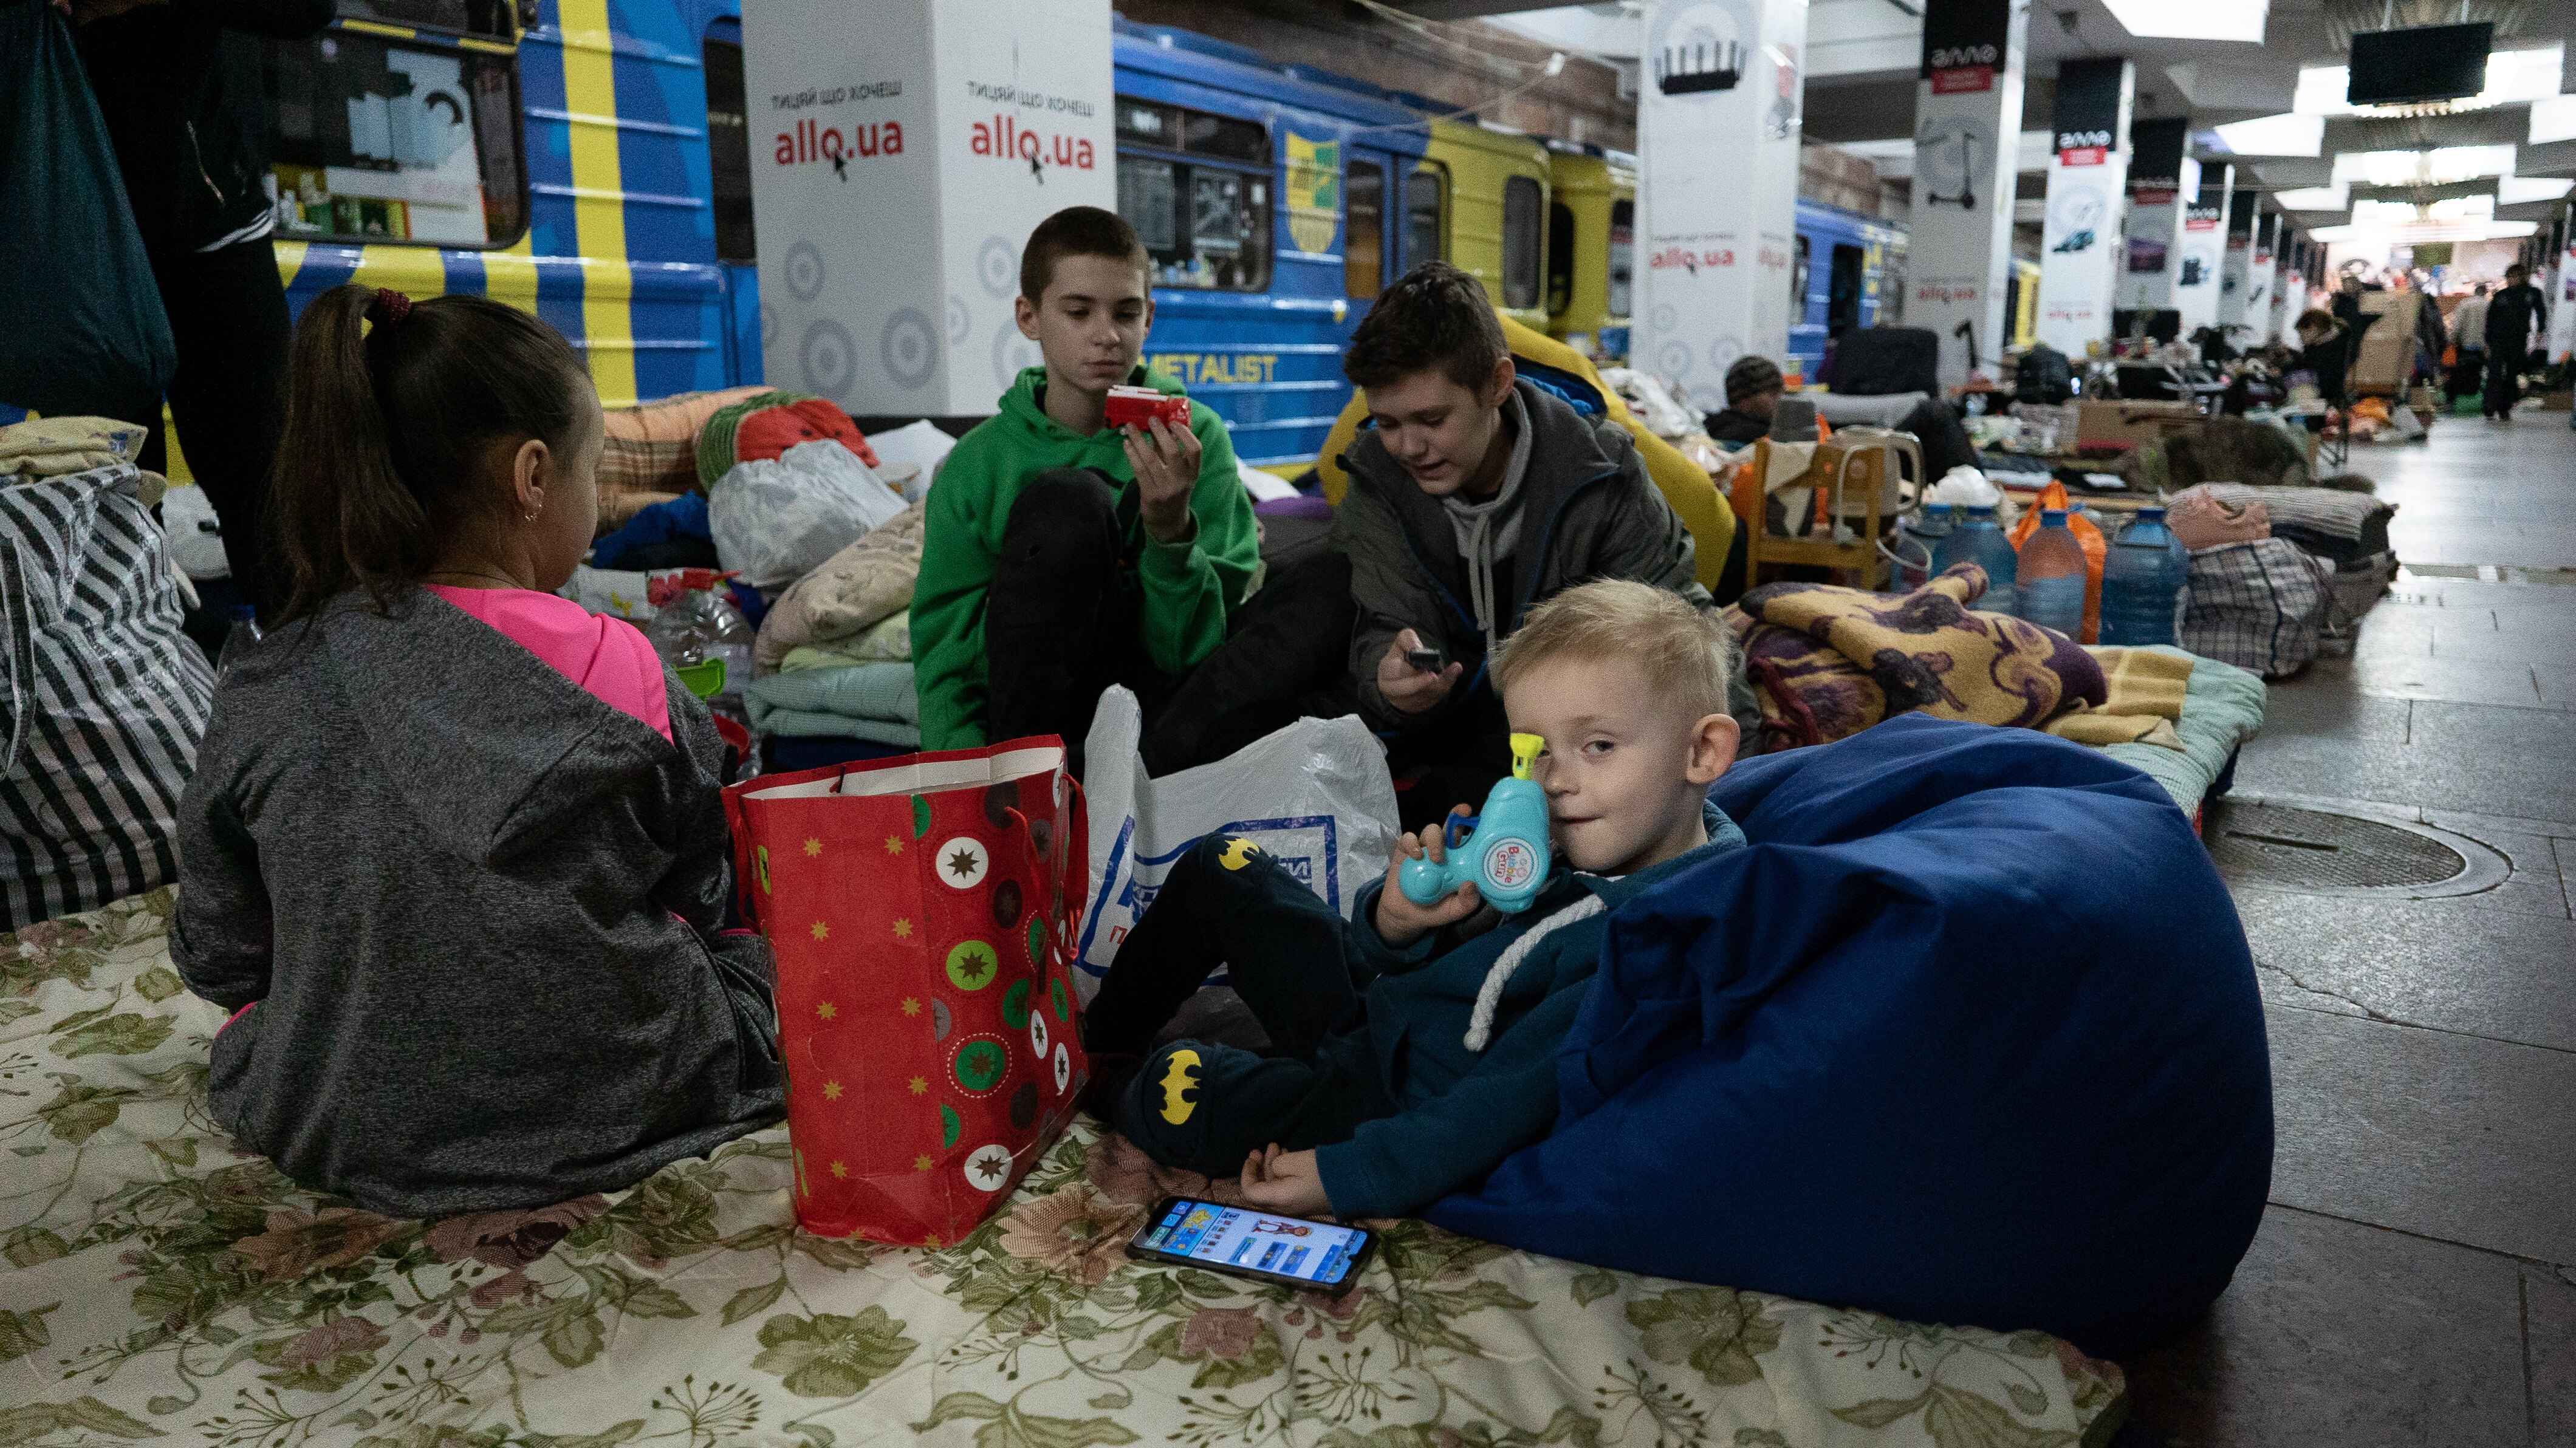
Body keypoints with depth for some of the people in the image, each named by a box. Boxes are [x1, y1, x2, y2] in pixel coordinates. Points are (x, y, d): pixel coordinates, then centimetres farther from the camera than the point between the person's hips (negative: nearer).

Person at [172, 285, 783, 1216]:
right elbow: (697, 893, -2)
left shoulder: (262, 694, -10)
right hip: (622, 1113, -3)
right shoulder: (620, 672, -17)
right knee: (755, 939, 25)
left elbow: (218, 956, 0)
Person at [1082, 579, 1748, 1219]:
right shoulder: (1566, 843, -2)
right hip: (1375, 1005, 8)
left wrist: (1346, 1176, -27)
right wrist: (1397, 921, -19)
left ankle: (1105, 1088, 17)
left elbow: (1506, 1101, -29)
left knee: (1176, 1093, -21)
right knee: (1221, 867, 8)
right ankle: (1100, 1041, 26)